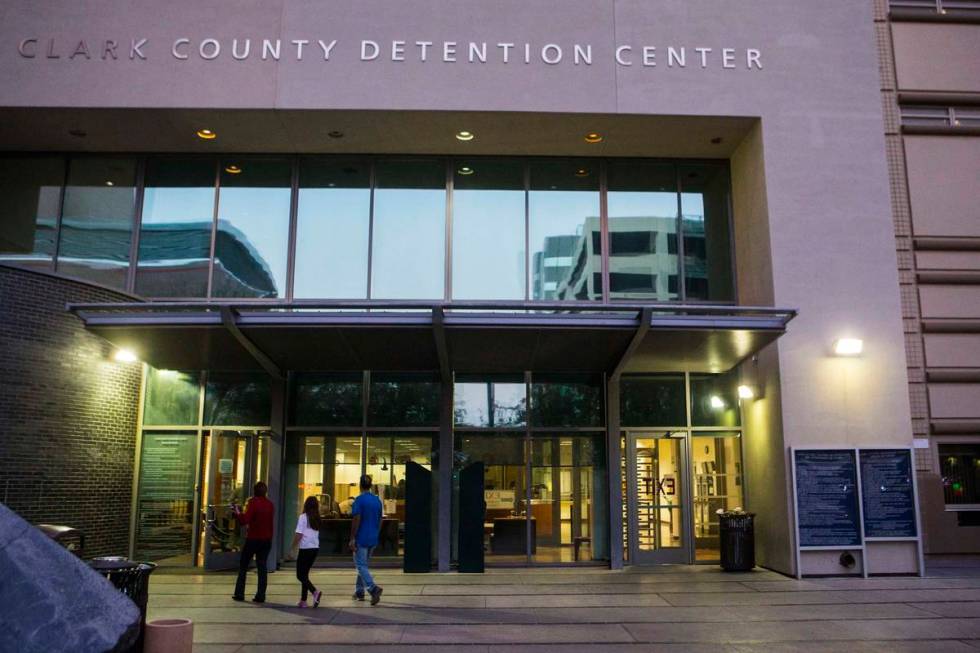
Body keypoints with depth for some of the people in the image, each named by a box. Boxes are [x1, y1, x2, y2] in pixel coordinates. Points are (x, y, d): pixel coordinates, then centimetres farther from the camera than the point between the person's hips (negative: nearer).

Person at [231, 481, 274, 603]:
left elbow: (245, 520, -18)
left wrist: (237, 512, -6)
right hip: (266, 539, 4)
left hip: (252, 538, -4)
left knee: (243, 566, 9)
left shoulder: (253, 502, -10)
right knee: (262, 567, 6)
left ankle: (239, 594, 10)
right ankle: (260, 596, 2)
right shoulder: (270, 504, 8)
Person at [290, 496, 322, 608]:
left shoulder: (303, 517, -8)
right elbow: (317, 534, 12)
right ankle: (303, 600, 13)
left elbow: (299, 534, -12)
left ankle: (315, 591, -22)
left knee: (300, 575, -1)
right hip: (315, 548, 7)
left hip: (305, 548, -6)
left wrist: (293, 547, -2)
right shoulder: (317, 519, 10)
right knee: (305, 574, 14)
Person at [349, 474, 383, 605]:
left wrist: (352, 539, -13)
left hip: (361, 538, -7)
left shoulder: (359, 500, -13)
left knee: (361, 566, -5)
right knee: (363, 564, 19)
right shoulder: (377, 500, 8)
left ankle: (373, 588, -22)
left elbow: (356, 520, -17)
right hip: (373, 539, 7)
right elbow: (380, 520, 13)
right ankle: (359, 592, 24)